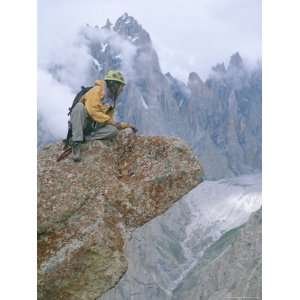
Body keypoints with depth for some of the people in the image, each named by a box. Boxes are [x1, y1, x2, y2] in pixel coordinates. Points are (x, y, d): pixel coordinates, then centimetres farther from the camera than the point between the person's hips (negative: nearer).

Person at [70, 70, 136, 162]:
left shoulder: (111, 102, 17)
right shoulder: (97, 90, -6)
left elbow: (109, 121, 17)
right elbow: (92, 110, -19)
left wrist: (126, 125, 7)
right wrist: (110, 121, -18)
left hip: (92, 128, 6)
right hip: (80, 123, -6)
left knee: (113, 130, -20)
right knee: (79, 106, -37)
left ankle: (84, 138, -22)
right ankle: (76, 142, -39)